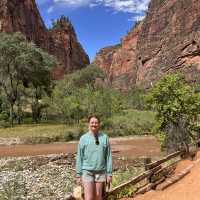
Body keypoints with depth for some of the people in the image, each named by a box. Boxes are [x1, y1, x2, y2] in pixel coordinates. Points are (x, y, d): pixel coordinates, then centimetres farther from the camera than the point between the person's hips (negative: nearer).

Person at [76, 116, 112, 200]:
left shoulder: (105, 137, -1)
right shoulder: (83, 138, -1)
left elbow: (108, 157, 1)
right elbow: (79, 158, 1)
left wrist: (109, 173, 0)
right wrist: (78, 175, 0)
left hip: (101, 172, 1)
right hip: (87, 171, -1)